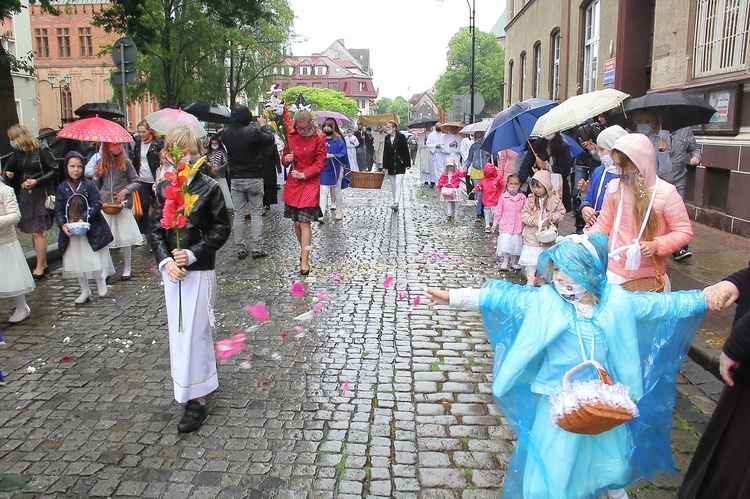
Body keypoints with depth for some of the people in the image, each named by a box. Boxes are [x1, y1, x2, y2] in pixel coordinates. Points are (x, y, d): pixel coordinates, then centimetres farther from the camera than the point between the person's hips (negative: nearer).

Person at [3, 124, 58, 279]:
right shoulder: (17, 153, 10)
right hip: (25, 196, 6)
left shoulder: (42, 150, -7)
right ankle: (43, 264, 18)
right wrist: (8, 174, -1)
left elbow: (54, 170, -8)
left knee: (37, 232, -5)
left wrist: (37, 181, -17)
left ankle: (39, 268, 3)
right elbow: (9, 169, 21)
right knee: (34, 232, 8)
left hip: (41, 195, -6)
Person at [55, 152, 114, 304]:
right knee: (76, 262, 10)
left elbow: (97, 204, -11)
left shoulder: (89, 184, -5)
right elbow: (58, 210, 1)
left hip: (91, 229, -3)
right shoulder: (62, 188, 2)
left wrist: (84, 219, -20)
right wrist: (62, 224, -15)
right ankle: (85, 291, 23)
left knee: (95, 258, 0)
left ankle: (101, 285, 23)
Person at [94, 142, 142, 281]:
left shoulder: (125, 162, 0)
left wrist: (125, 191, -12)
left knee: (125, 238, 2)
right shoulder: (101, 164, 7)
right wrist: (96, 175, -5)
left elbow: (136, 182, 3)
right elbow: (96, 187, 13)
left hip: (122, 205, -2)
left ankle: (127, 269, 15)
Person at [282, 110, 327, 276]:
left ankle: (304, 261, -5)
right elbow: (285, 158, 13)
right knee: (297, 222, 9)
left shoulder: (319, 138, -6)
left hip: (310, 183, -4)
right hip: (293, 183, 4)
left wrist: (304, 174, -15)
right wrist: (286, 159, -11)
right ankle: (304, 251, 30)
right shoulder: (291, 136, 3)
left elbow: (320, 163, -4)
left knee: (305, 222, -9)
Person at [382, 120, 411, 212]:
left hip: (400, 164, -5)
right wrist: (384, 166, 6)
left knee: (398, 184, -13)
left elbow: (406, 150, -6)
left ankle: (396, 203, -19)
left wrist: (407, 164, -8)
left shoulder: (401, 137, -7)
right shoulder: (387, 138, 6)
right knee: (393, 184, 11)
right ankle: (395, 201, 21)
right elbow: (385, 152, 8)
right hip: (391, 165, 5)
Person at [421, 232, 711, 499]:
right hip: (559, 402, -3)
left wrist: (705, 298, 1)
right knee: (551, 468, 4)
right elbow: (502, 297, -17)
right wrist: (453, 297, -24)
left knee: (611, 453, 24)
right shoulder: (543, 300, -12)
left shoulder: (617, 301, -5)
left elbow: (662, 303, 3)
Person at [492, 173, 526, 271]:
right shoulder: (503, 197, -4)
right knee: (505, 245, -7)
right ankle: (505, 261, 9)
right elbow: (498, 211, 2)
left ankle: (513, 262, 25)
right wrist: (495, 224, 3)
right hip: (505, 226, -2)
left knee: (516, 245, 10)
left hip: (518, 226, 2)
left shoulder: (523, 198, 0)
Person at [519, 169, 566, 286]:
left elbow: (562, 214, 2)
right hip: (531, 236, 1)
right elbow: (524, 213, -1)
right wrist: (532, 220, -18)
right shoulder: (530, 199, -2)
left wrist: (553, 217, -18)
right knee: (530, 260, 5)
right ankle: (530, 280, 18)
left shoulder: (555, 200, -5)